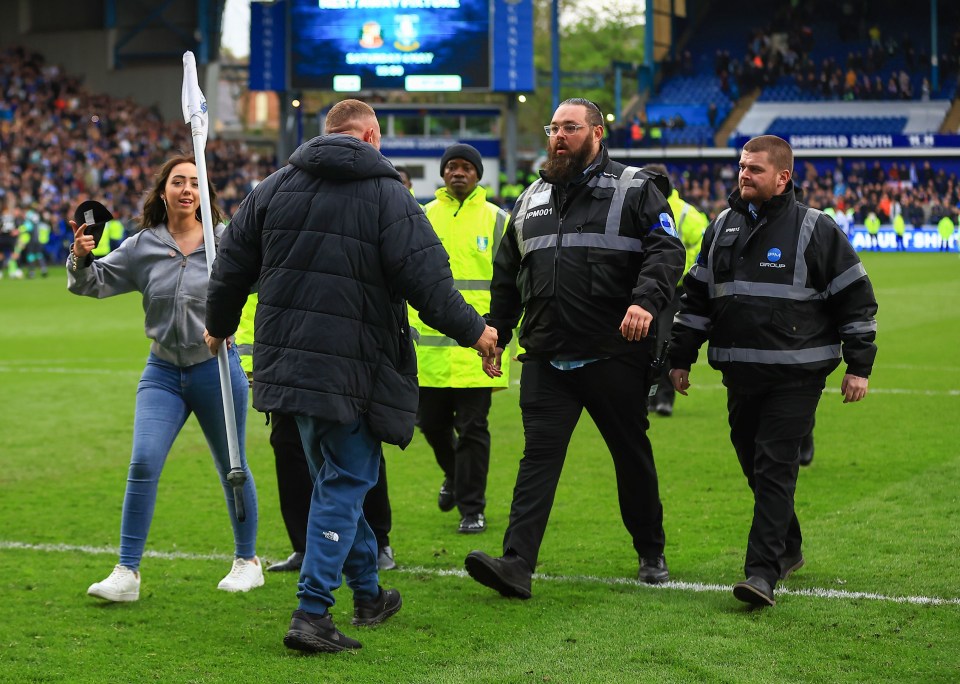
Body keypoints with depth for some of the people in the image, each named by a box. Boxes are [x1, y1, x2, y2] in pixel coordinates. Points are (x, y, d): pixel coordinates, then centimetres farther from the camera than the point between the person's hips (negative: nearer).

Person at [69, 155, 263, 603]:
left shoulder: (227, 241, -6)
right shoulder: (142, 248, 1)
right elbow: (96, 282, 0)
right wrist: (81, 258, -20)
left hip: (217, 369, -2)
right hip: (162, 372, 2)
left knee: (232, 469, 11)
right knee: (143, 465, -10)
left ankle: (247, 561, 29)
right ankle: (127, 573, -4)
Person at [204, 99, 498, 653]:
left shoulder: (274, 187, 9)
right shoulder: (389, 196, -6)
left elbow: (232, 266, 12)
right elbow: (426, 278, -11)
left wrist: (220, 326, 28)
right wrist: (472, 330, 1)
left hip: (288, 357, 6)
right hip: (354, 367, -5)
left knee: (335, 477, 19)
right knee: (344, 483, 0)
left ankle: (368, 591, 31)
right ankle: (312, 614, -7)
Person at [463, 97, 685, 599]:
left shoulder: (634, 189, 1)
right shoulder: (532, 199, 16)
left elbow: (667, 250, -11)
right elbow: (506, 275, 24)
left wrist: (646, 300, -28)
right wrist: (496, 334, 20)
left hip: (615, 356, -3)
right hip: (545, 359, 3)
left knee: (632, 455, 11)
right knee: (538, 456, -6)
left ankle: (651, 553, 28)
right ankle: (517, 565, -14)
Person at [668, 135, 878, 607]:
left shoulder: (816, 230, -4)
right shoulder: (722, 228, 11)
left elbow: (855, 298, -2)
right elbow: (696, 297, 18)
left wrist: (859, 366, -5)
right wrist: (680, 357, 16)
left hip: (796, 376, -6)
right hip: (740, 375, 6)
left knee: (776, 467, -12)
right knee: (754, 463, 12)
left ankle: (763, 572, -14)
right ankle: (788, 548, 31)